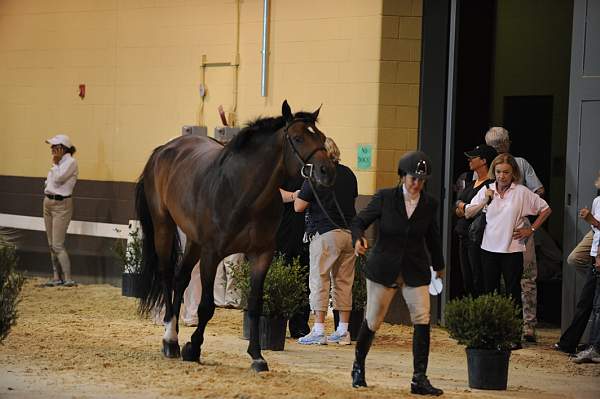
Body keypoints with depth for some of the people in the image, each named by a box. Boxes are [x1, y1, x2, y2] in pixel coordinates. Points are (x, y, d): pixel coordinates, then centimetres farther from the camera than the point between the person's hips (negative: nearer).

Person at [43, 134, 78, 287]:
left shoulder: (70, 162, -12)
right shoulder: (59, 162, 14)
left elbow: (58, 178, -21)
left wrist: (55, 163, -9)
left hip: (61, 205, -9)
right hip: (48, 202, 9)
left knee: (57, 245, -12)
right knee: (51, 244, 10)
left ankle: (68, 279, -11)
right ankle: (56, 277, 14)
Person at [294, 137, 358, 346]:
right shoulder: (348, 174, 10)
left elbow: (299, 207, -5)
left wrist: (298, 195, 15)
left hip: (326, 233, -6)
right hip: (350, 232, 6)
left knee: (319, 280, 0)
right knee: (344, 282, 10)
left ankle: (318, 331, -4)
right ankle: (343, 332, 12)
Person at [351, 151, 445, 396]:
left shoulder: (429, 204, 3)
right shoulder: (384, 198, -6)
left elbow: (432, 236, 17)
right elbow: (360, 222, -5)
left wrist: (438, 265, 29)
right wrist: (358, 238, -27)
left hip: (416, 271, 2)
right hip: (383, 269, -2)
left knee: (422, 320, -11)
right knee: (372, 321, 6)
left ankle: (419, 379, -8)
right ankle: (358, 366, 30)